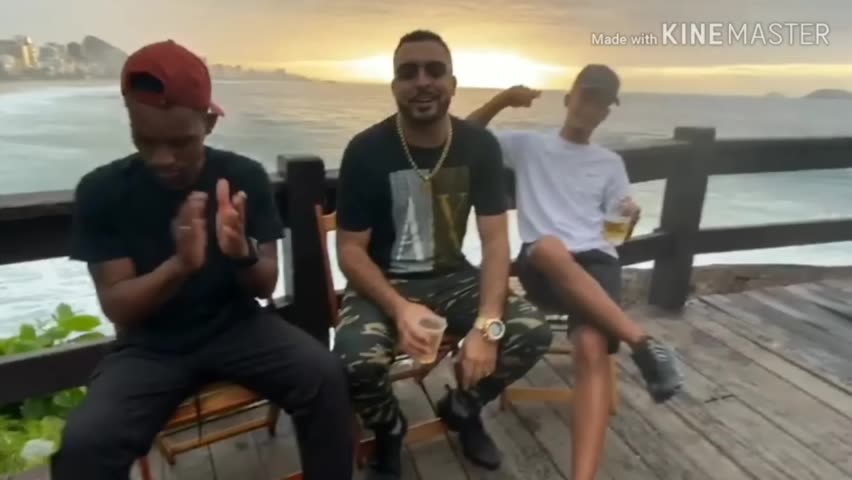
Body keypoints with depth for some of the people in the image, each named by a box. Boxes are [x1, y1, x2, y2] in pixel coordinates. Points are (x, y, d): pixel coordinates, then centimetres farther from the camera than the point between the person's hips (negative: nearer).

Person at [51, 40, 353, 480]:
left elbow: (266, 287, -4)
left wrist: (242, 252, -28)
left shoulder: (246, 176, -7)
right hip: (151, 345, 0)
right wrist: (180, 264, -30)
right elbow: (116, 308, -10)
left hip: (237, 325, 1)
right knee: (84, 443, -26)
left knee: (325, 375, -23)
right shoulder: (101, 190, -9)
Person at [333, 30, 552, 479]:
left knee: (533, 332, -18)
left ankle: (462, 408, 15)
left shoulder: (480, 146, -6)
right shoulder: (366, 151, -14)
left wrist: (488, 324, -23)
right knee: (357, 360, -32)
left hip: (452, 277, 3)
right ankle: (389, 430, 8)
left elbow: (495, 239, -8)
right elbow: (350, 249, -12)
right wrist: (399, 308, -30)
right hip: (384, 282, -2)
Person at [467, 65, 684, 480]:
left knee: (592, 347, -30)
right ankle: (643, 343, -30)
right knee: (549, 247, -41)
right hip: (542, 265, -1)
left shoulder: (610, 163, 25)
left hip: (596, 260, 1)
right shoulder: (527, 145, 19)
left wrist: (630, 218, -5)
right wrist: (502, 100, -1)